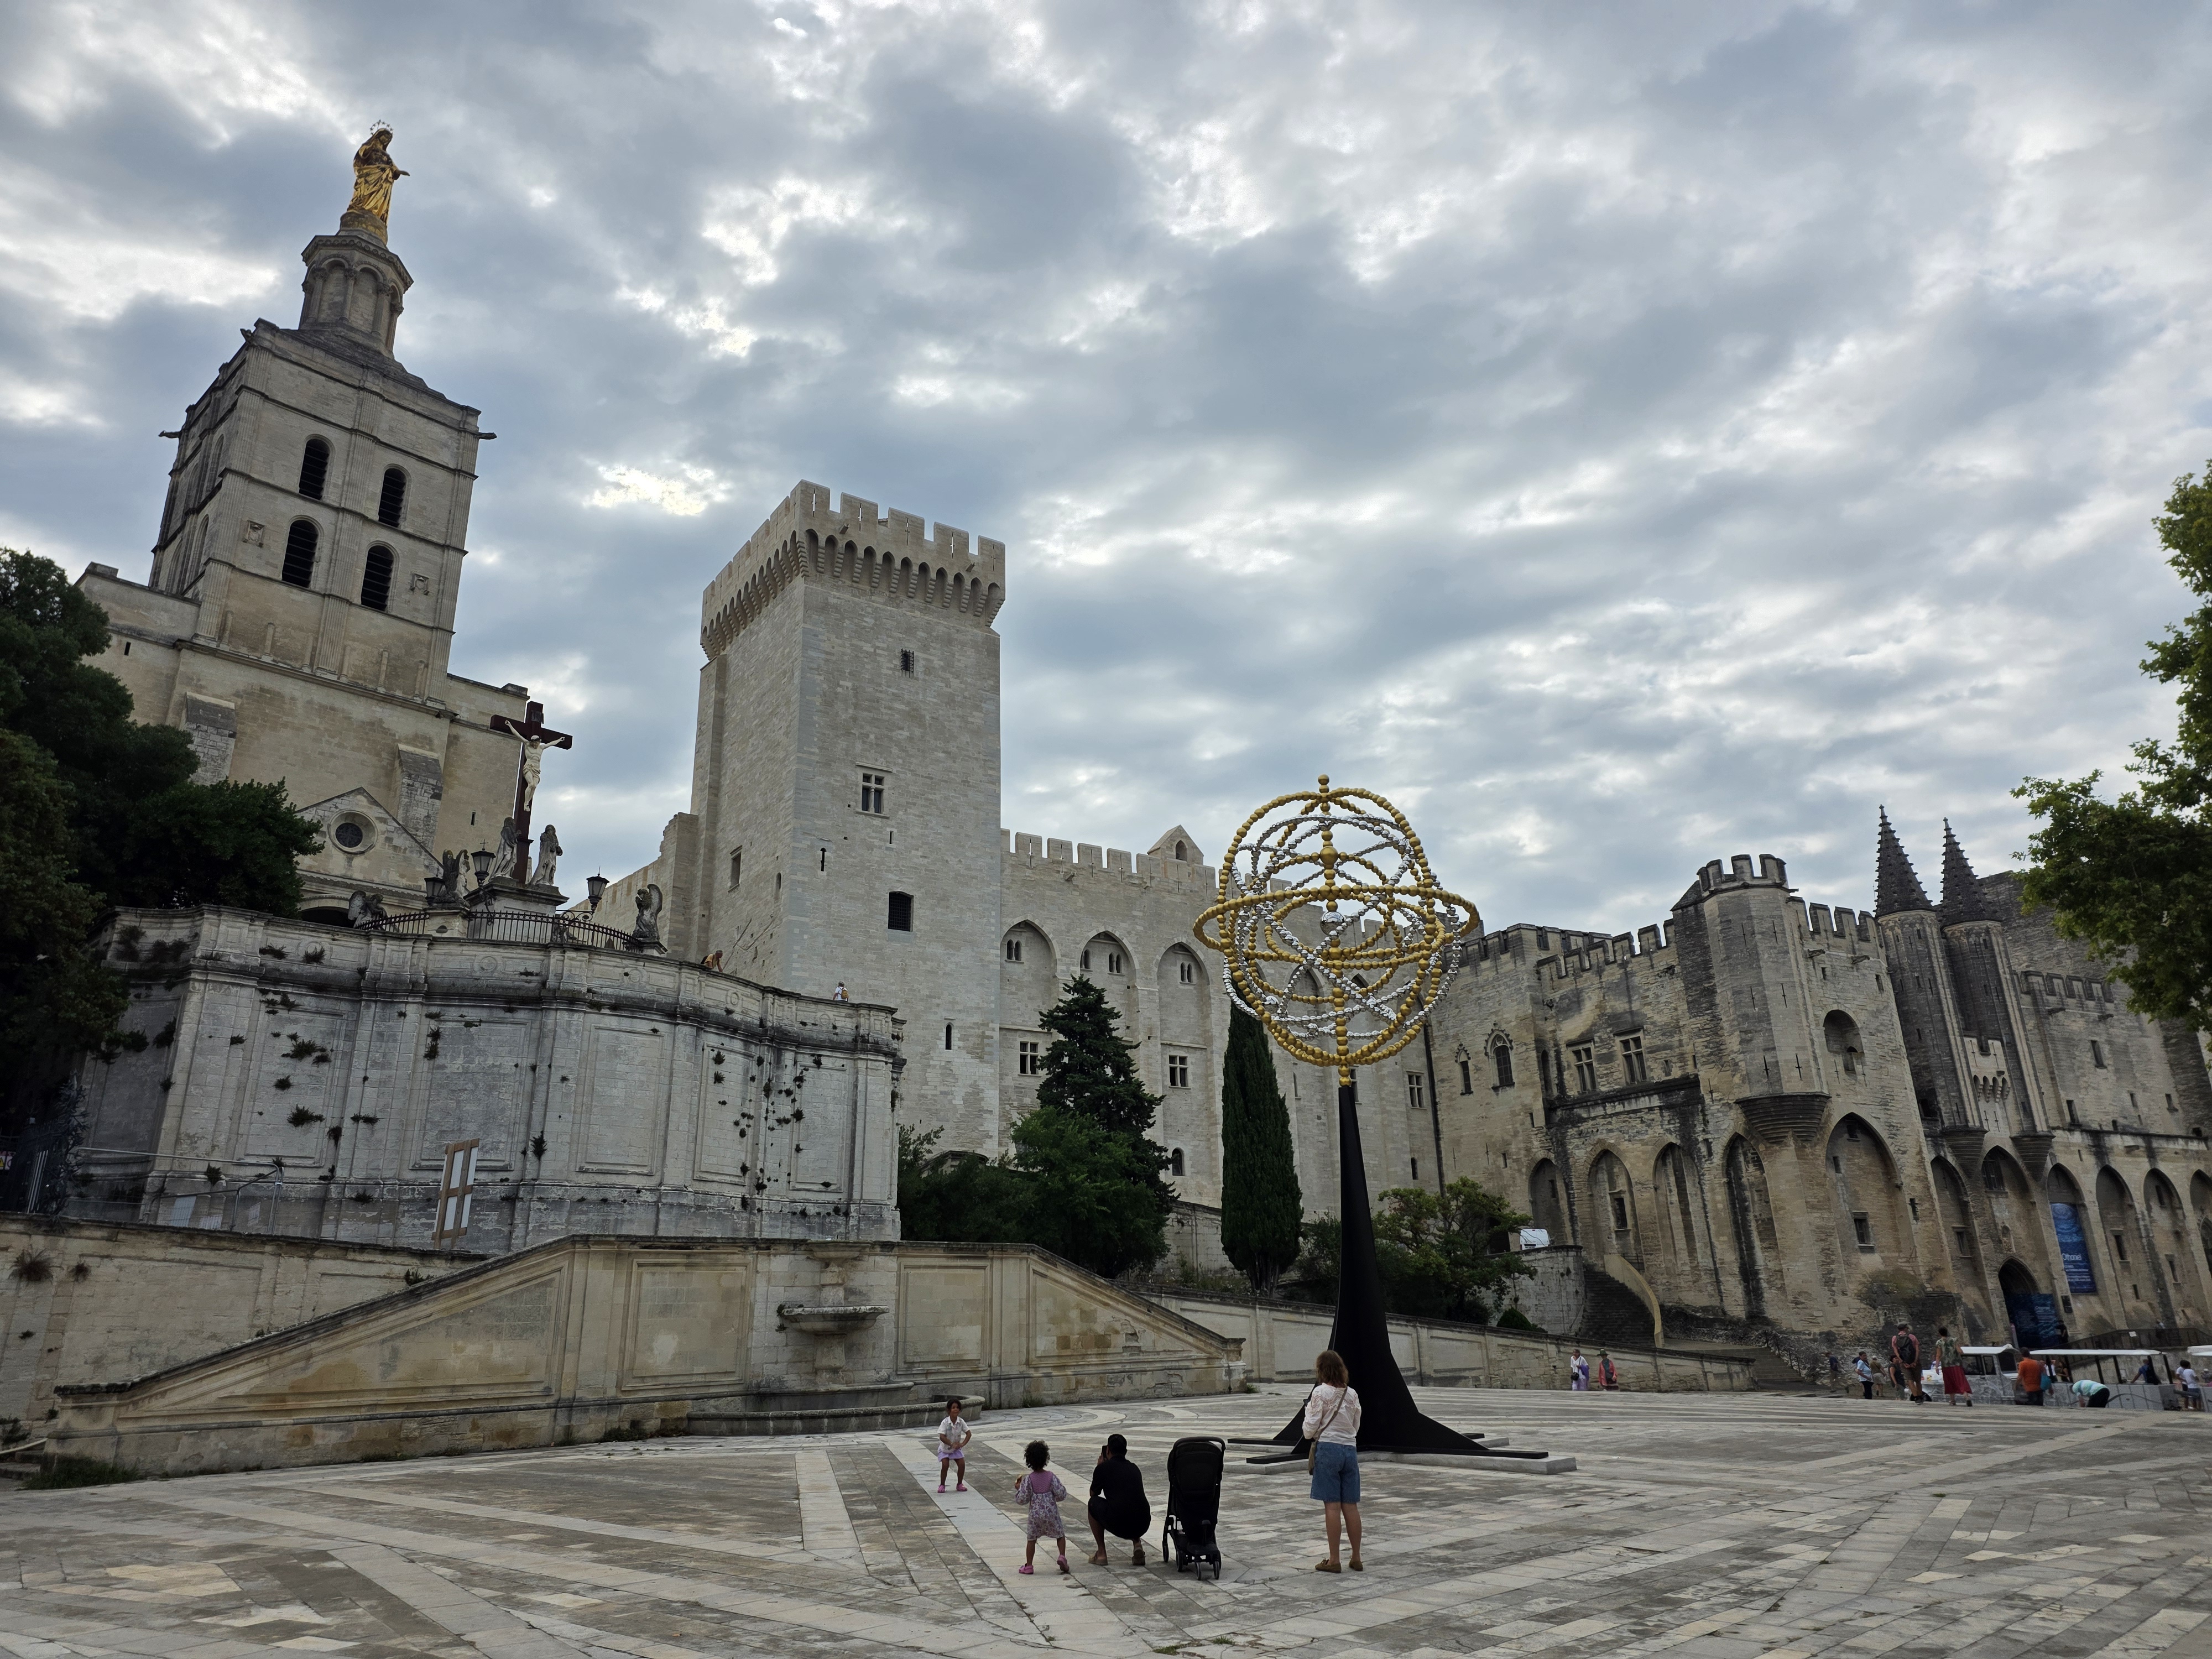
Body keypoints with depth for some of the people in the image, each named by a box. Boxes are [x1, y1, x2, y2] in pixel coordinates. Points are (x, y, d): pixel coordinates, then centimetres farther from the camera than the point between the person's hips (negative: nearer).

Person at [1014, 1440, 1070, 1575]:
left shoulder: (1028, 1479, -11)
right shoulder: (1051, 1477, -9)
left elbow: (1023, 1499, -10)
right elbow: (1061, 1495, -9)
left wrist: (1018, 1489, 6)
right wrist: (1063, 1489, 12)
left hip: (1035, 1515, 0)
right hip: (1051, 1513, 0)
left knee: (1032, 1539, 13)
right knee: (1060, 1534, 16)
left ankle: (1029, 1565, 14)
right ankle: (1062, 1556, -4)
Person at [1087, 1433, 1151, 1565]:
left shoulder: (1104, 1468, 6)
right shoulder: (1134, 1468, 20)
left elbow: (1093, 1494, 23)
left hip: (1118, 1526, -4)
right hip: (1143, 1526, 4)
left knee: (1093, 1503, 25)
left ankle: (1101, 1553, 20)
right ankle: (1137, 1543, 12)